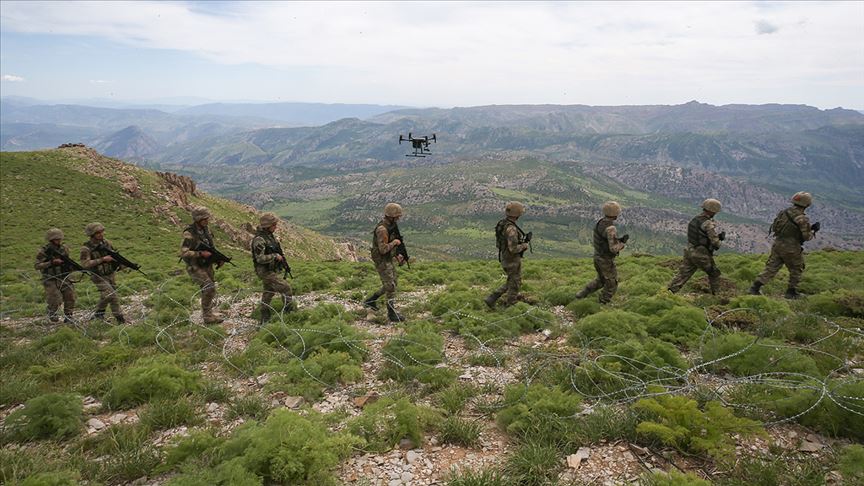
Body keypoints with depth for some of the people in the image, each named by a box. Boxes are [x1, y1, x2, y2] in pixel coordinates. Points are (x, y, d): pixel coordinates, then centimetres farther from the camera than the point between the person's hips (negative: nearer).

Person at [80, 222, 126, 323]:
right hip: (99, 277, -6)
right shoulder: (86, 248, -16)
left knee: (106, 297, 18)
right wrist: (102, 259, -27)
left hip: (110, 274, 6)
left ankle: (98, 314, 39)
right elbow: (85, 264, -24)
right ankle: (120, 319, -8)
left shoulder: (106, 243, -1)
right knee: (112, 296, -15)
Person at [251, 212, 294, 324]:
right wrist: (275, 256, -20)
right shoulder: (259, 240, -22)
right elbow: (260, 258, -27)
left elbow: (277, 250, 21)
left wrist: (282, 259, 9)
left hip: (270, 270, 10)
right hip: (264, 271, -10)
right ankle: (289, 312, -4)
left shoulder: (270, 236, 8)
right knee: (285, 287, -13)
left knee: (268, 292, 16)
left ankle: (264, 319, 26)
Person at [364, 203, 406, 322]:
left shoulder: (391, 226, 7)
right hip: (382, 261, -10)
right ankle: (392, 314, 3)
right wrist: (394, 242, -17)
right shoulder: (382, 229, -25)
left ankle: (371, 300, 30)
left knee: (391, 284, 18)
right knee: (390, 287, -6)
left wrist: (397, 256, 10)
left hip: (388, 259, 10)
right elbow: (383, 249, -30)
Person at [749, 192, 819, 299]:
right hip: (791, 249, -5)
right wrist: (813, 230, 8)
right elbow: (807, 237, -10)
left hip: (777, 244, 5)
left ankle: (755, 287, 1)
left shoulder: (784, 212, 2)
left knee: (771, 268, 9)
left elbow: (774, 228, 10)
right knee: (796, 270, 17)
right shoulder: (803, 219, -16)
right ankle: (791, 292, 23)